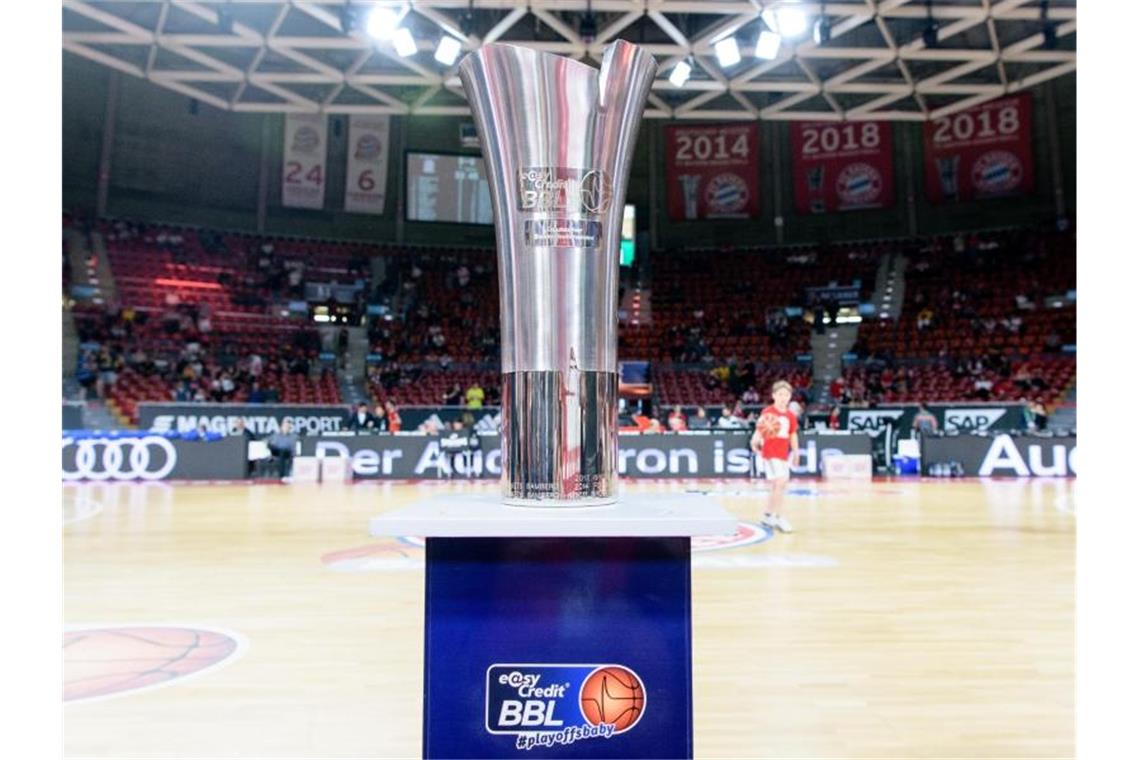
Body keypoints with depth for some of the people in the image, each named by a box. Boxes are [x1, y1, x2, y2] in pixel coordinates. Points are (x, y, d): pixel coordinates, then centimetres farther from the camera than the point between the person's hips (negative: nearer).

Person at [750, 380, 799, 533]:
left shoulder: (790, 416, 8)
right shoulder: (768, 412, -9)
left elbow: (793, 436, 17)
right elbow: (759, 428, -18)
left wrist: (796, 453, 17)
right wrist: (755, 442, -35)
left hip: (784, 454, 7)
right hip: (770, 453, -7)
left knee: (779, 485, 13)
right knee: (780, 483, -15)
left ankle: (769, 515, 28)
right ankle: (780, 518, -9)